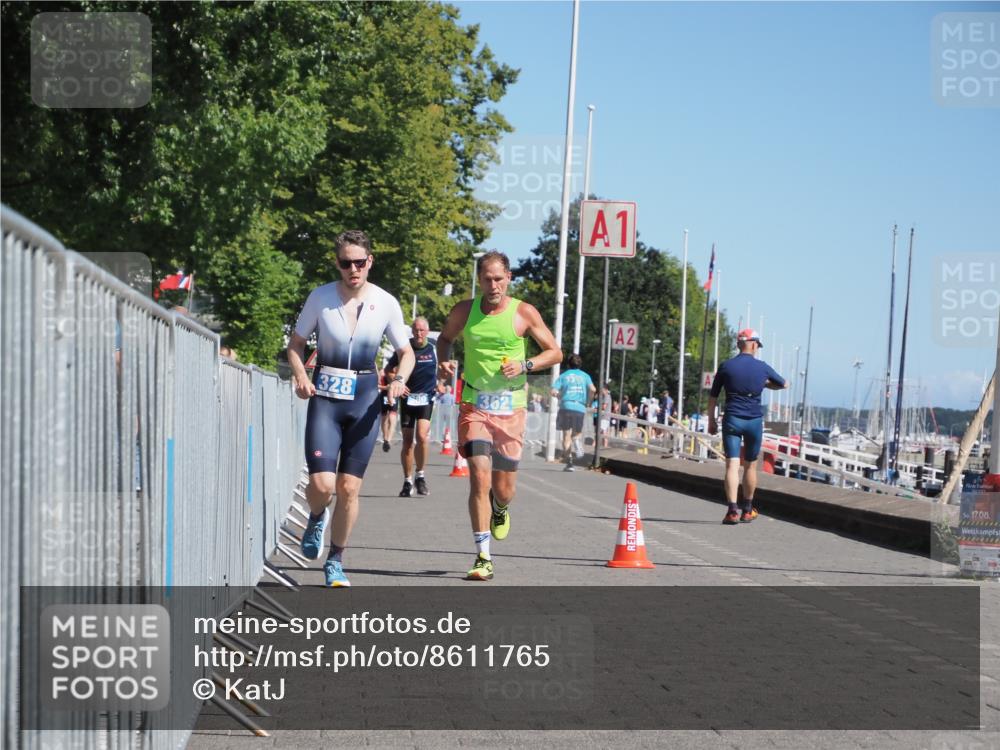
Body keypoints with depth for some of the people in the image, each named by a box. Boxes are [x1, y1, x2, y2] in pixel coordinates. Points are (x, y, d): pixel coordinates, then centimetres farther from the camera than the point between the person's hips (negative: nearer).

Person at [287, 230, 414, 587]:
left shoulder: (386, 303, -2)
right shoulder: (320, 297, -4)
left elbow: (406, 352, 9)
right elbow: (296, 343, 7)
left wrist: (399, 380, -12)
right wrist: (300, 375, -11)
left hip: (365, 398, 1)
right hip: (325, 396, -1)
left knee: (349, 488, 2)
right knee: (322, 483, -14)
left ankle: (335, 561, 20)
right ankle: (316, 518, 23)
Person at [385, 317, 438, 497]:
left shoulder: (434, 349, 3)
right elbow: (388, 369, 11)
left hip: (426, 399, -1)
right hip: (407, 398, 1)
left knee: (422, 436, -18)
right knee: (407, 441, 4)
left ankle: (420, 476, 0)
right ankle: (408, 481, 15)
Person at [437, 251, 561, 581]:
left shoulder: (524, 313, -2)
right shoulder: (464, 311, 3)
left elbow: (555, 353, 4)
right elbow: (445, 338, 22)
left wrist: (525, 365, -13)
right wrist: (443, 361, 0)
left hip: (510, 408, 0)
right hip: (474, 405, 0)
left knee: (503, 489, 6)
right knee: (480, 478, -15)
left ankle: (500, 508, 46)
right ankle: (483, 558, -9)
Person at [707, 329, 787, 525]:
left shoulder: (726, 366, 0)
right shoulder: (762, 367, 1)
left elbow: (712, 397, 5)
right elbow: (784, 384, 17)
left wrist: (711, 421, 15)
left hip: (732, 420, -1)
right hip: (754, 421, 1)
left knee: (732, 465, -6)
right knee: (750, 466, 14)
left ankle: (732, 509, -20)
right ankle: (747, 510, 25)